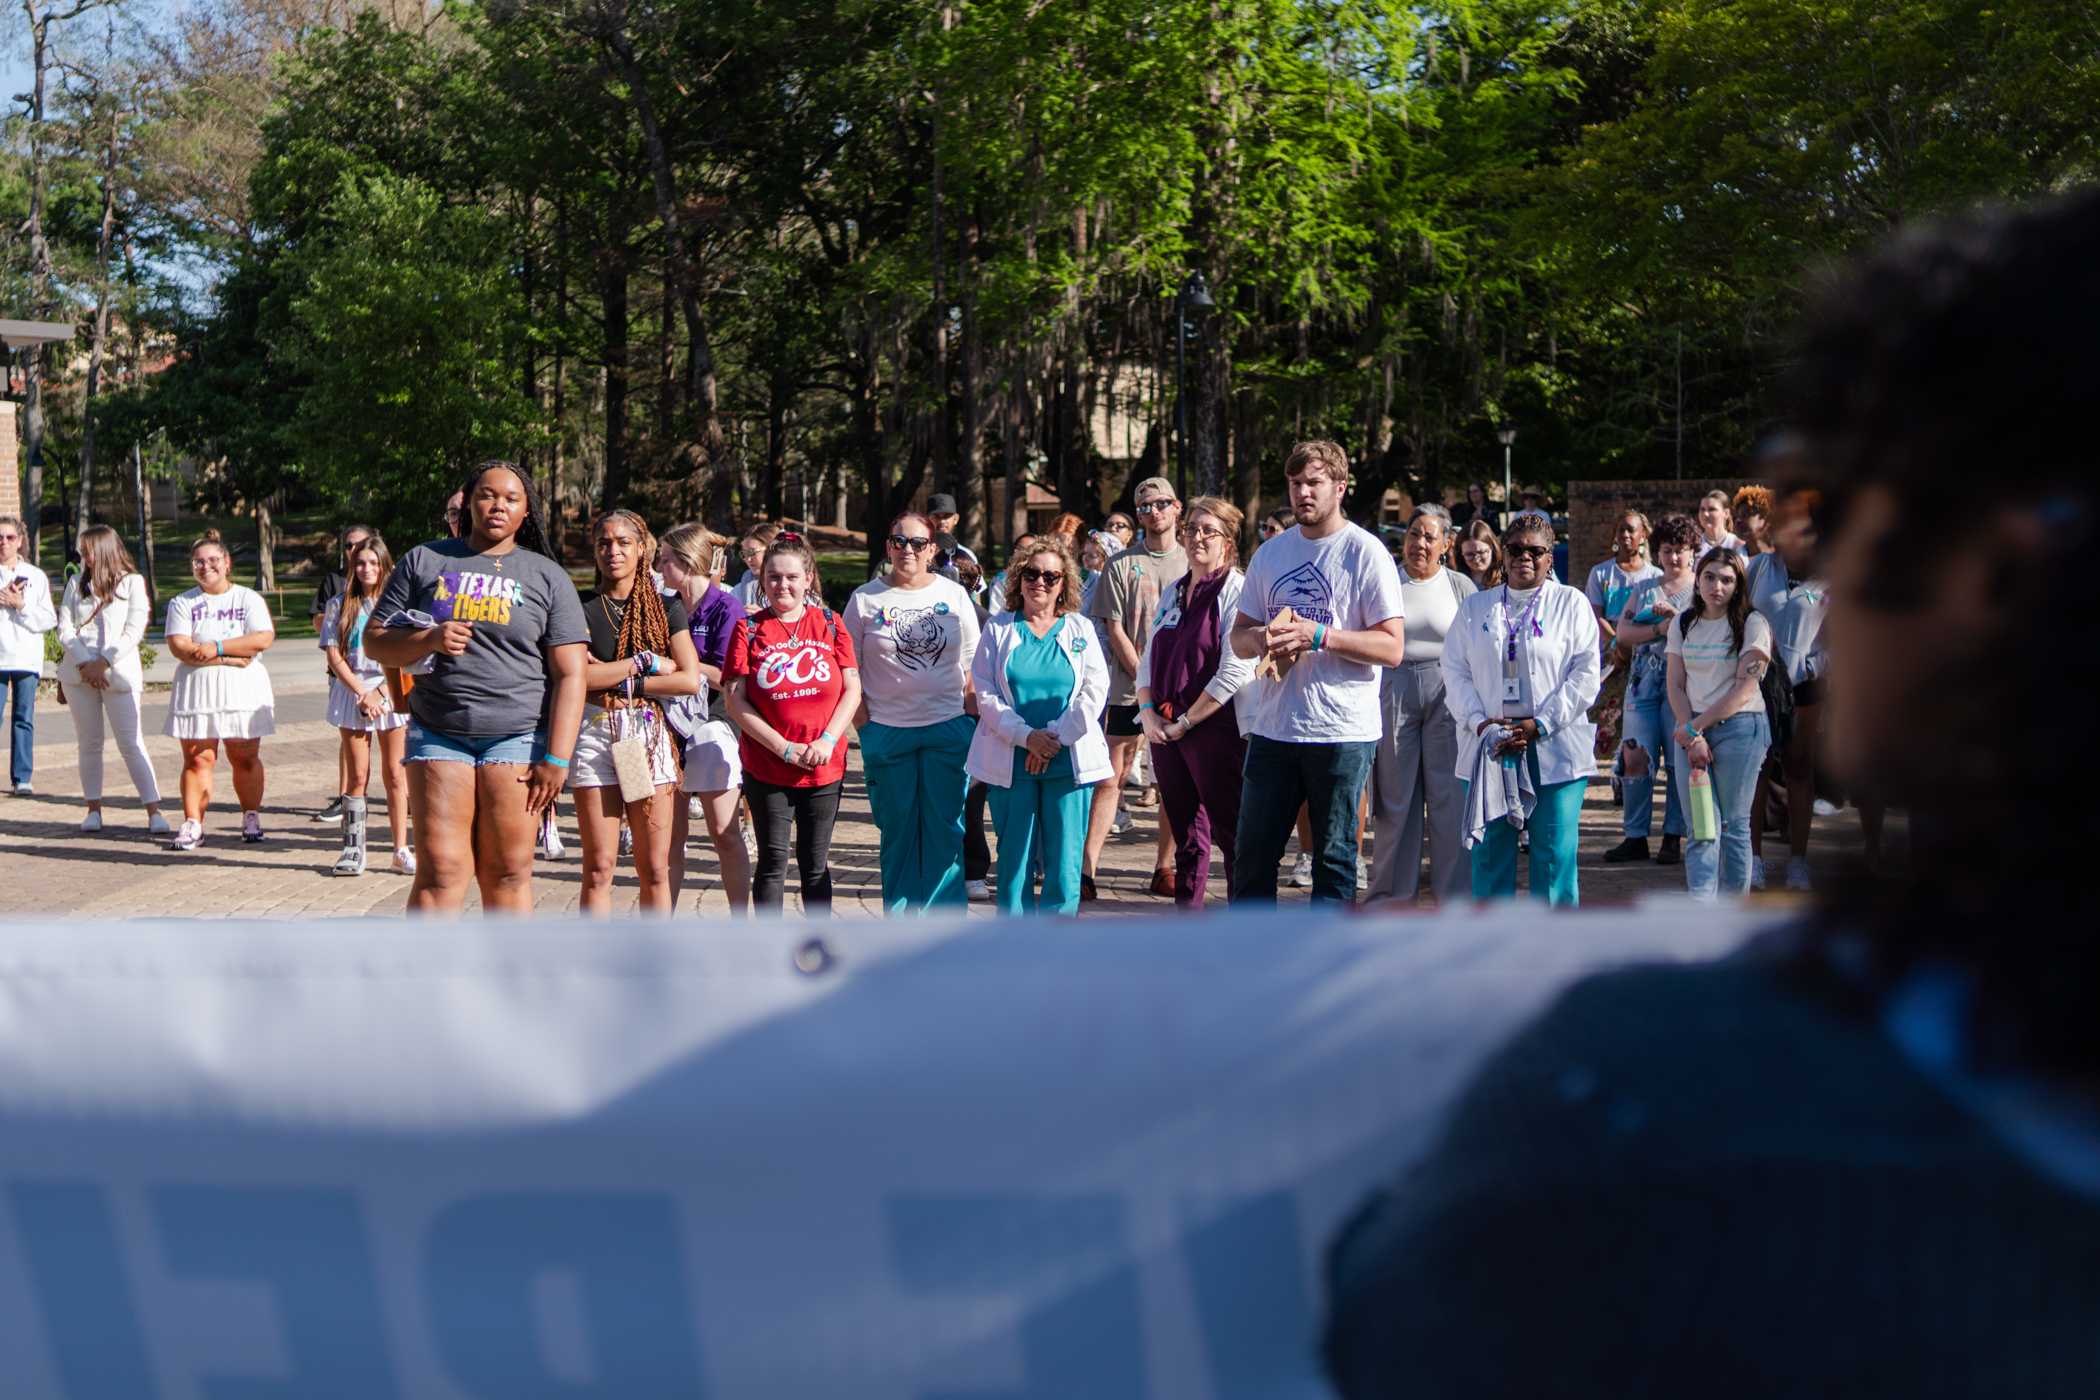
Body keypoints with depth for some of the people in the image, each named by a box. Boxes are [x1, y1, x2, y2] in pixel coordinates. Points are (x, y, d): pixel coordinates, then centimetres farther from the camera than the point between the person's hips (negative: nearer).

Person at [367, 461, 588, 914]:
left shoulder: (547, 577, 8)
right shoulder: (424, 561, 12)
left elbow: (569, 675, 2)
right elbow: (375, 642, 11)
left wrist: (556, 758, -7)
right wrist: (430, 640, -10)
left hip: (517, 738, -1)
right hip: (438, 735, 1)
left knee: (508, 873, -1)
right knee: (439, 872, -4)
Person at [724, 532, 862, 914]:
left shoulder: (829, 624, 4)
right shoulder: (749, 629, -1)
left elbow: (852, 690, 2)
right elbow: (736, 702, -6)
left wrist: (827, 740, -12)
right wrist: (785, 748, -13)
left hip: (824, 767, 1)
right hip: (766, 767, -1)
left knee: (815, 864, 10)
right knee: (773, 862, 3)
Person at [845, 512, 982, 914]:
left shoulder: (954, 595, 5)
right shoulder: (865, 599, 2)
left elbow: (972, 666, 9)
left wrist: (971, 722, 2)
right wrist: (864, 724, -4)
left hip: (948, 730, 0)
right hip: (887, 731, 0)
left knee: (945, 829, 1)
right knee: (897, 831, 8)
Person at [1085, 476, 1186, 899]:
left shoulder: (1192, 562, 8)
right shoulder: (1122, 565, 4)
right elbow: (1115, 629, -1)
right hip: (1129, 688, -2)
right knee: (1110, 778, -3)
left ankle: (1164, 867, 12)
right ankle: (1087, 870, -4)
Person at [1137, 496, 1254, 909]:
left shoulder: (1238, 590, -7)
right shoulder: (1173, 593, 16)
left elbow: (1235, 671, -15)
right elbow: (1148, 660, 17)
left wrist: (1184, 723, -13)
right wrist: (1148, 714, -1)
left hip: (1215, 728, -7)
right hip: (1164, 731, 7)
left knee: (1230, 836, -4)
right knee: (1186, 839, 13)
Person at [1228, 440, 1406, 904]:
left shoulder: (1365, 553, -5)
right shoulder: (1270, 553, 12)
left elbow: (1392, 647, -11)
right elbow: (1238, 636, 15)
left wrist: (1319, 635, -21)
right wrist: (1259, 638, -9)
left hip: (1343, 731, -5)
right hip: (1273, 727, 5)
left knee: (1334, 857, 4)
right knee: (1252, 853, 8)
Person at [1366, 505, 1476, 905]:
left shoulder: (1461, 586, 5)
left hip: (1448, 695, 0)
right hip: (1393, 695, 0)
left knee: (1450, 795, 1)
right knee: (1395, 794, 6)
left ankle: (1454, 893, 9)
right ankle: (1391, 890, 16)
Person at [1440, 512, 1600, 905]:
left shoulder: (1572, 603, 7)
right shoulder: (1474, 607, 15)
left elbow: (1587, 674, -1)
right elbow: (1455, 672, 7)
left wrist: (1540, 725, -10)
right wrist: (1480, 723, -9)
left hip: (1555, 751, -2)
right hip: (1488, 747, 2)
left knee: (1554, 853, -2)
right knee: (1489, 851, 2)